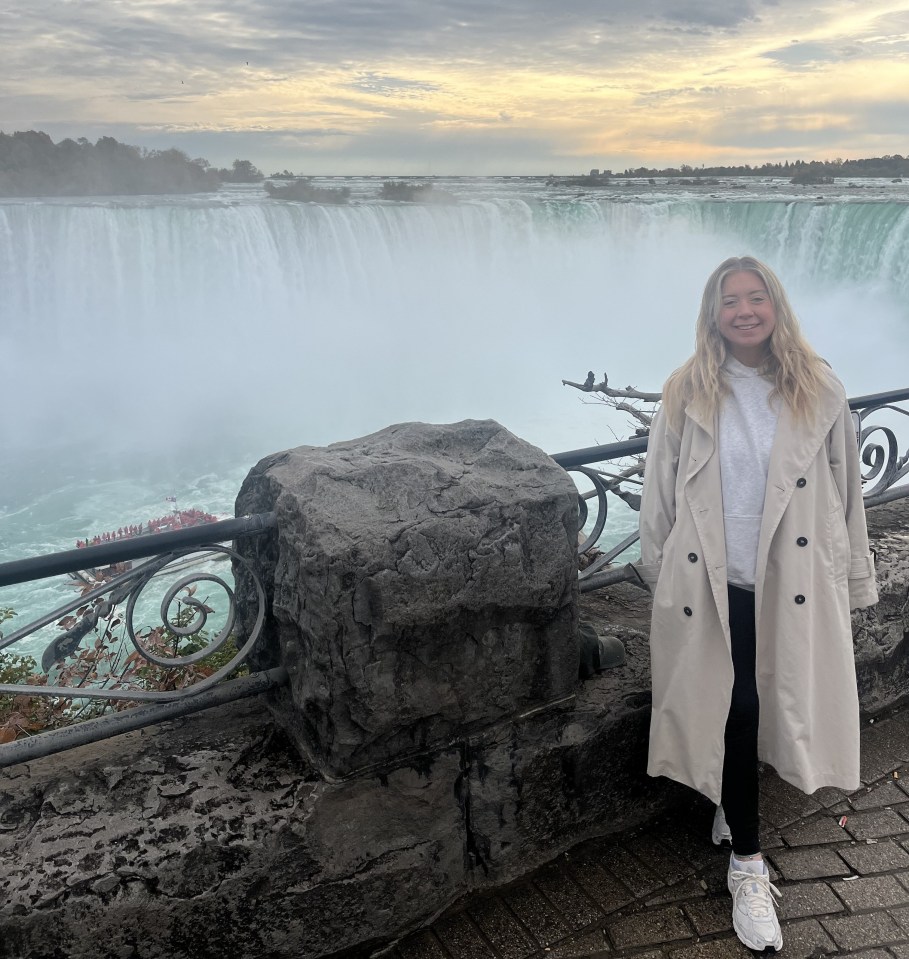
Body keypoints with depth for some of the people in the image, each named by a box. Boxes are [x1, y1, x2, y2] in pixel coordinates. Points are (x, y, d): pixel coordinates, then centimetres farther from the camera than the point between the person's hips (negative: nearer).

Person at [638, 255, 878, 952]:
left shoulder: (820, 392, -1)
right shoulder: (687, 395, -3)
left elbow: (846, 493, 4)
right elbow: (659, 494, 2)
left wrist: (854, 583, 6)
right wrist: (659, 575, 5)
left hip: (794, 583, 2)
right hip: (713, 584, -1)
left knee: (783, 705, 14)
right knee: (734, 710, 2)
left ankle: (733, 804, 46)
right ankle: (747, 866, 20)